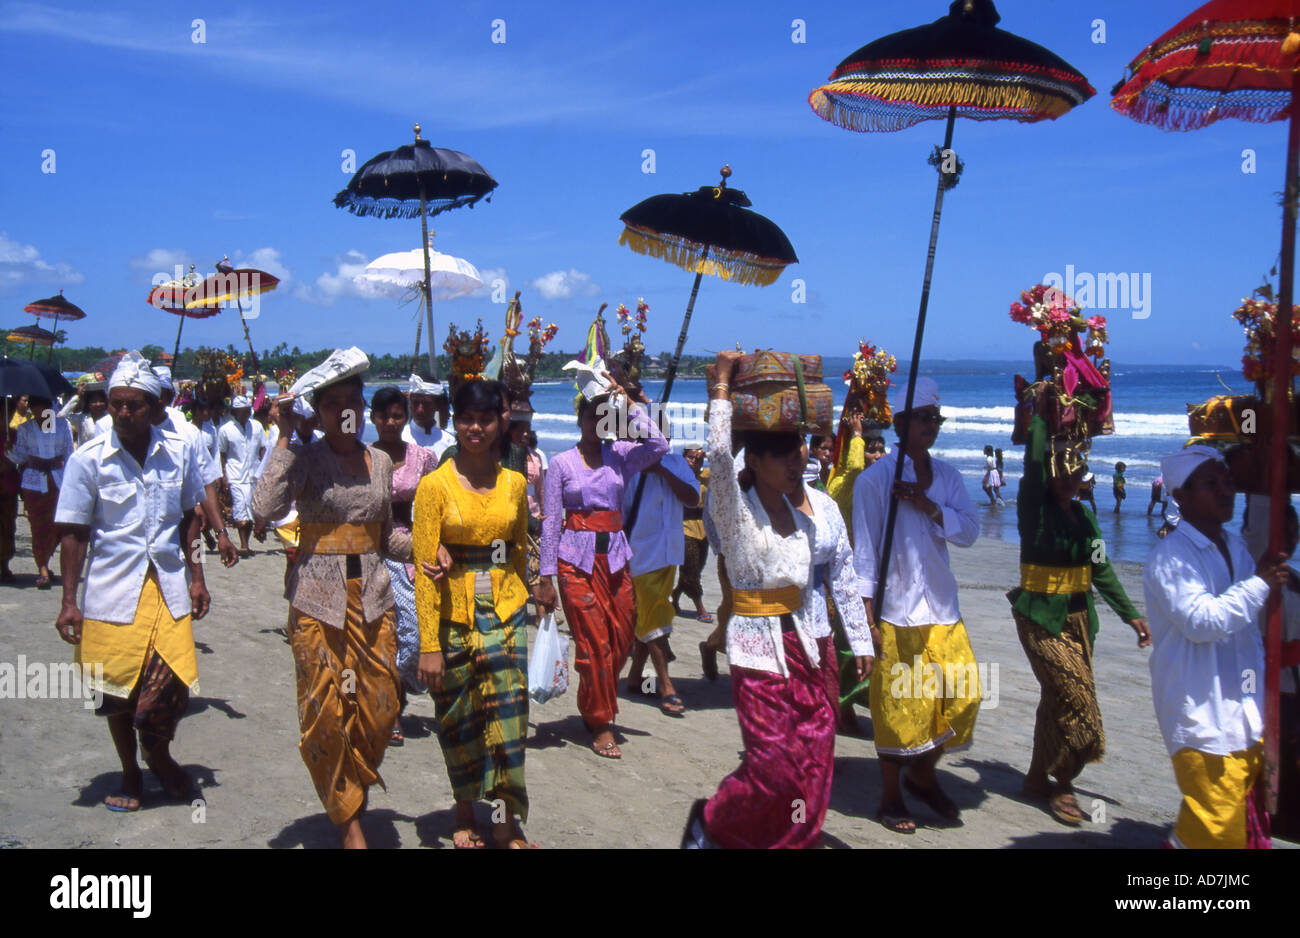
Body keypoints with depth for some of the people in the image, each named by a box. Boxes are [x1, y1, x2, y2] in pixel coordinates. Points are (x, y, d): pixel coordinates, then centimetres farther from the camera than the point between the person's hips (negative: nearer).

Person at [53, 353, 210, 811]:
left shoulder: (180, 452, 1)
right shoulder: (88, 459, -6)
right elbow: (73, 533, -3)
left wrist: (196, 576, 7)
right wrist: (69, 601, -6)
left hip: (168, 586, 1)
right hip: (112, 590, -1)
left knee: (173, 681, -4)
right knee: (118, 688, 8)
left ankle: (159, 755, 26)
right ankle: (130, 773, 31)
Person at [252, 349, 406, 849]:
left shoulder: (379, 461, 9)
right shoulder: (306, 458, -5)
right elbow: (266, 507, -24)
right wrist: (285, 438, -20)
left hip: (373, 600, 4)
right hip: (318, 602, -4)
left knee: (379, 711, 4)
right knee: (327, 714, 0)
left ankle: (356, 792, 29)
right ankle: (348, 819, 16)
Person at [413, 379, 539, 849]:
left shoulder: (514, 483, 4)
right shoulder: (435, 484, -8)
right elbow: (425, 569, -10)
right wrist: (428, 644, -13)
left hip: (505, 616, 2)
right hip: (453, 619, -2)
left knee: (507, 717, -3)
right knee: (457, 722, 10)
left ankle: (509, 824, 9)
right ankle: (465, 813, 30)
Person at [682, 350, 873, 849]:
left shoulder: (813, 508, 6)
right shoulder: (734, 509, -11)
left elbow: (843, 576, 12)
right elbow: (719, 457, -29)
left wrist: (861, 639, 11)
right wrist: (721, 387, -23)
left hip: (811, 644, 6)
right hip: (759, 651, -6)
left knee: (812, 762, 7)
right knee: (774, 765, -6)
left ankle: (799, 839, 25)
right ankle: (709, 822, 20)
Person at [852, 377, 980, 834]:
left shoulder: (947, 475, 9)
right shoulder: (875, 479, -7)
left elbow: (970, 531, 0)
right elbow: (863, 550, -8)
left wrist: (930, 506, -16)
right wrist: (867, 618, -12)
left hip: (942, 609, 5)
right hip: (896, 612, -5)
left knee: (961, 694, 7)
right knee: (899, 707, 1)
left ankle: (923, 775, 30)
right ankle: (891, 797, 20)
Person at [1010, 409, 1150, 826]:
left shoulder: (1084, 516, 10)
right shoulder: (1035, 507, -9)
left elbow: (1101, 569, 14)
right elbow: (1032, 464, -25)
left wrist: (1129, 613, 13)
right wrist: (1041, 413, -18)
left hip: (1079, 618, 7)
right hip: (1042, 619, -7)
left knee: (1057, 701, 12)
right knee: (1078, 700, -10)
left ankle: (1038, 779, 27)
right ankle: (1062, 784, 7)